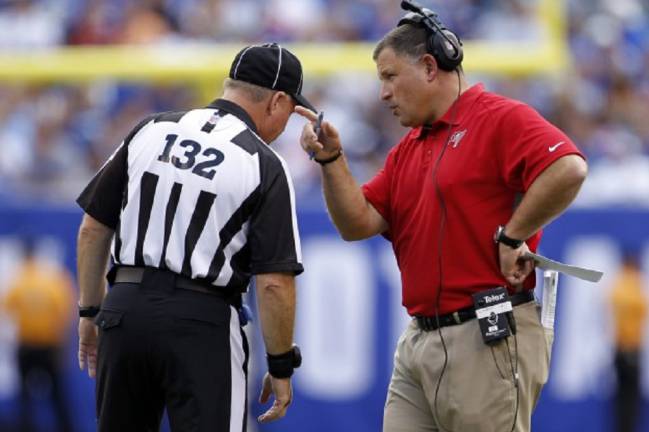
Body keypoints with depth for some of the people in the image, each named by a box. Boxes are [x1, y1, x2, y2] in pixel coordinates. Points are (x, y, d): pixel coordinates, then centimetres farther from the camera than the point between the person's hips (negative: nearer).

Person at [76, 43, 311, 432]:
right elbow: (274, 282, -10)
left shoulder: (150, 132, 8)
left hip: (123, 311, 5)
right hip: (202, 324, -5)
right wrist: (281, 367, 0)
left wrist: (90, 312, 20)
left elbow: (93, 229, 10)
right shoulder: (264, 165, -5)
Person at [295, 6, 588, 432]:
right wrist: (331, 160, 1)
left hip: (488, 338, -8)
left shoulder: (500, 119, -7)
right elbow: (359, 224, 13)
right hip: (418, 341, 9)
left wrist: (511, 237, -17)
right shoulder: (406, 151, 20)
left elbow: (568, 169, -23)